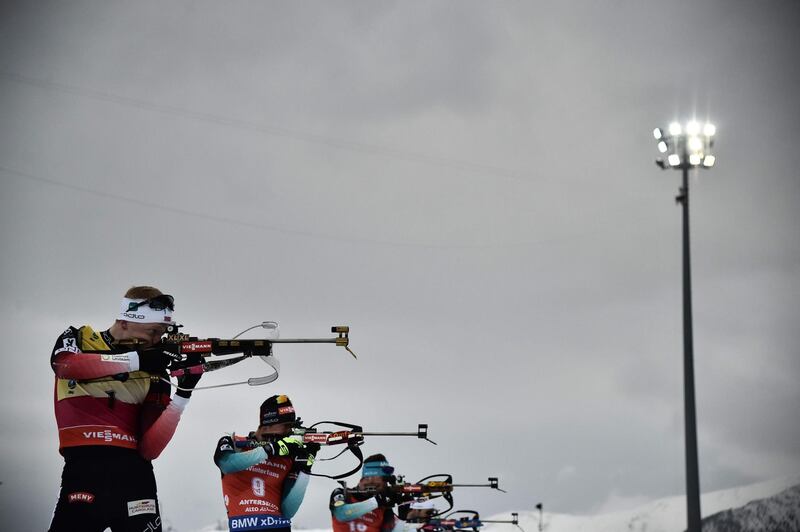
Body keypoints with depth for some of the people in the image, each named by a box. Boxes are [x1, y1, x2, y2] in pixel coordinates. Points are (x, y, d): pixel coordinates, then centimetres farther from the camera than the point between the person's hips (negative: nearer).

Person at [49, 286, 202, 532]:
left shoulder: (154, 372, 11)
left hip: (134, 473, 2)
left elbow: (149, 449, 1)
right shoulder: (78, 339, 9)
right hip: (84, 468, -2)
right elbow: (63, 365, -17)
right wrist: (135, 360, -20)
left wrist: (183, 395, -9)